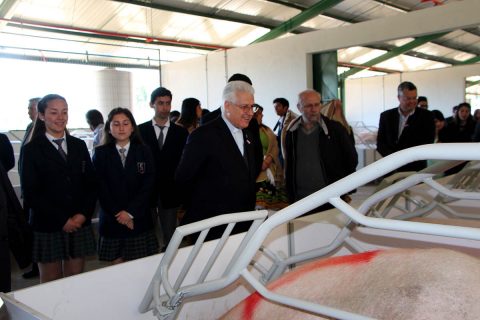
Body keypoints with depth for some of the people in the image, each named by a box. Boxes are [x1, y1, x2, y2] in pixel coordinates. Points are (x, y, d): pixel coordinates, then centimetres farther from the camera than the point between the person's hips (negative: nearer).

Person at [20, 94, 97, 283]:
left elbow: (91, 184, 8)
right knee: (50, 284, 7)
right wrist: (62, 220, -11)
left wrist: (83, 214, -6)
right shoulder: (32, 149, -1)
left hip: (79, 224, 3)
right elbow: (31, 193, -7)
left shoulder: (79, 145, 10)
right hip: (47, 226, -3)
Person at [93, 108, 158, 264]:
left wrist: (130, 212, -10)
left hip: (139, 219, 0)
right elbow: (101, 188, -3)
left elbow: (148, 185, -3)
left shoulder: (144, 152, 3)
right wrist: (117, 214, -10)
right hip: (112, 220, 0)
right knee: (117, 265, 5)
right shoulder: (101, 153, 2)